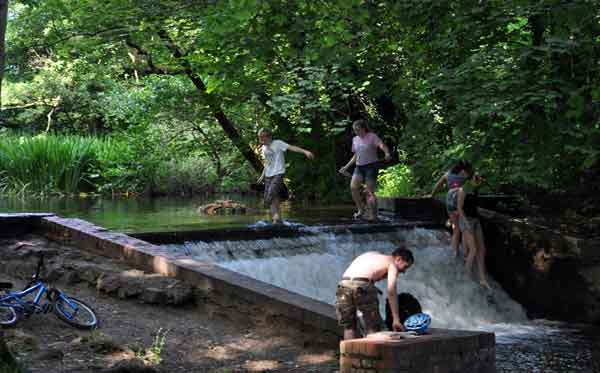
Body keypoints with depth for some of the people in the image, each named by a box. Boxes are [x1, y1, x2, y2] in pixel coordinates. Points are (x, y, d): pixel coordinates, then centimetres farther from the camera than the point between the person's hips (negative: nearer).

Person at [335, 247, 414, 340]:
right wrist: (396, 319, -2)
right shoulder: (392, 263, 13)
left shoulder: (373, 255, 32)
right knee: (373, 327, 7)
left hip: (344, 284, 6)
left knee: (349, 327, 14)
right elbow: (391, 291, 0)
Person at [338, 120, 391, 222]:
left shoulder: (372, 137, -5)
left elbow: (382, 146, -20)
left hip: (371, 166, -5)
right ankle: (361, 209, -2)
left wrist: (387, 154, -41)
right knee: (353, 187, -16)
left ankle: (373, 215, -3)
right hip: (359, 167, 5)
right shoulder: (355, 139, 14)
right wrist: (346, 167, 20)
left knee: (370, 191, -9)